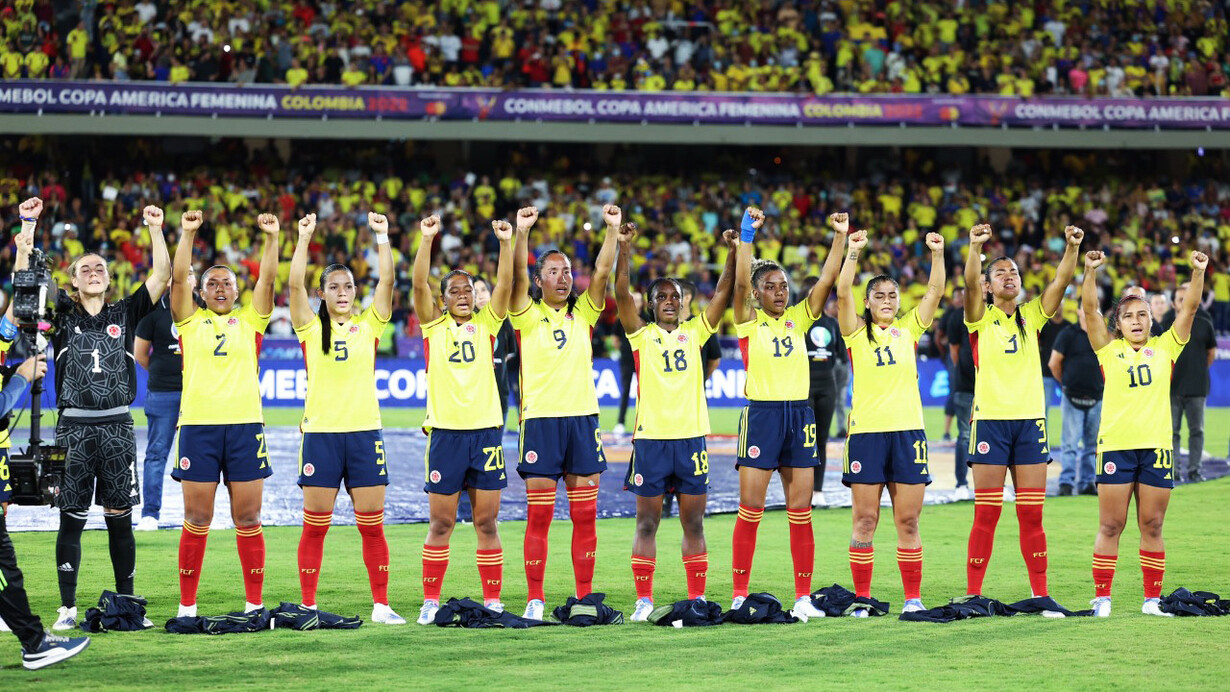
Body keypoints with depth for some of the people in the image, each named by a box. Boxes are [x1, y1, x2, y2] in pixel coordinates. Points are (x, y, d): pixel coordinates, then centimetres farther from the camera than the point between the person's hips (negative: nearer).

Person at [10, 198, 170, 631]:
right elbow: (25, 277, -1)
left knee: (120, 518, 4)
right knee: (71, 518, 0)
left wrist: (155, 229, -2)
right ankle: (68, 609, 5)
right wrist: (28, 225, -5)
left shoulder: (125, 314, 10)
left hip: (117, 427, 1)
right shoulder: (62, 316, 7)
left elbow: (161, 276, 4)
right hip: (74, 428, -1)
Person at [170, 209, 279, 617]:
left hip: (245, 425, 1)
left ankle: (254, 604, 7)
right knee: (196, 522, 1)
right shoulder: (190, 321, 11)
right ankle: (187, 606, 5)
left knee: (248, 519, 2)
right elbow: (179, 278, 1)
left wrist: (271, 238, -7)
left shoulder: (249, 321, 13)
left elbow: (267, 279, 3)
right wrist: (187, 234, -7)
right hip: (198, 426, -1)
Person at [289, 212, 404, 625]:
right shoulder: (311, 329, 6)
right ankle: (308, 606, 6)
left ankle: (381, 605, 7)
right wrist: (304, 239, -8)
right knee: (315, 526, 0)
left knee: (372, 525, 2)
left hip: (364, 433, 1)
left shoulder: (368, 325, 10)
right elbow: (295, 284, -5)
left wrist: (382, 237, -4)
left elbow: (387, 281, 0)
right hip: (321, 434, -1)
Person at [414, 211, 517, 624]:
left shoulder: (485, 324, 10)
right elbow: (420, 284, -6)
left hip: (486, 431, 1)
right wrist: (427, 240, -15)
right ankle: (431, 601, 8)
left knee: (487, 522, 4)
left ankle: (492, 601, 8)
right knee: (441, 523, 2)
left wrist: (507, 241, -13)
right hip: (445, 432, -1)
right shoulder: (433, 326, 7)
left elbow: (504, 285, -2)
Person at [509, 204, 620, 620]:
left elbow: (602, 270, 1)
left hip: (583, 418, 3)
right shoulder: (528, 315, 3)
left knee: (585, 515, 4)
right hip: (540, 419, -3)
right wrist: (522, 234, -23)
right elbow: (518, 277, -12)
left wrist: (613, 229, -10)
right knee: (539, 515, -3)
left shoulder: (583, 314, 11)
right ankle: (535, 600, 0)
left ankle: (585, 598, 9)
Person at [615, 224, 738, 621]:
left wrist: (733, 254, -9)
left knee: (694, 523, 5)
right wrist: (624, 249, -19)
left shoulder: (694, 332, 11)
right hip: (651, 437, -2)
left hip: (691, 436, 2)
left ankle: (697, 598, 11)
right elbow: (622, 294, -8)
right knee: (647, 523, 1)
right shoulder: (641, 335, 4)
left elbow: (723, 294, 4)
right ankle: (644, 600, 5)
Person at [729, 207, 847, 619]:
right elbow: (740, 282, -15)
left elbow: (827, 280, 2)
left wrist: (840, 237, -7)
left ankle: (803, 597, 7)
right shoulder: (749, 322, 1)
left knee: (801, 512, 4)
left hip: (799, 415, 4)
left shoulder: (798, 319, 11)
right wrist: (746, 235, -21)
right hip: (761, 415, -4)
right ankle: (740, 596, 2)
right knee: (750, 509, -3)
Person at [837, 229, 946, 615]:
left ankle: (913, 598, 7)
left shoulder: (909, 331, 12)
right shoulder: (857, 334, 5)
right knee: (865, 520, -1)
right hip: (866, 433, -2)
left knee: (908, 521, 3)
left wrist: (937, 254, -5)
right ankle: (862, 598, 3)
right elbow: (843, 293, -8)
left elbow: (935, 292, 5)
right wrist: (853, 252, -15)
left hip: (908, 431, 2)